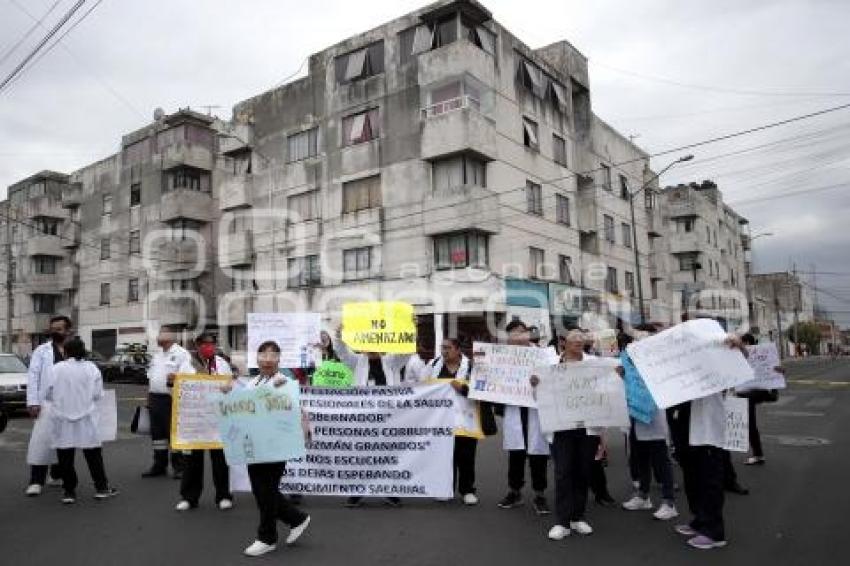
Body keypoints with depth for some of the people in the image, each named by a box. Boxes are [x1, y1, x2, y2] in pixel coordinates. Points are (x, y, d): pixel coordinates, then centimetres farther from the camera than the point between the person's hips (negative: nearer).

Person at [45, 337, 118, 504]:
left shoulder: (55, 369, -6)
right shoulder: (92, 368, -5)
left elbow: (48, 394, 0)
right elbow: (97, 394, -4)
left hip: (62, 418, 0)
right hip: (86, 419, 0)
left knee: (65, 457, 8)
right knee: (93, 454, 9)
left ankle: (69, 491, 13)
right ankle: (101, 487, 15)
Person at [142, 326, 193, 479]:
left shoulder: (181, 354, -6)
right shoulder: (157, 355, 18)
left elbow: (188, 376, -14)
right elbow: (151, 377, 22)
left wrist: (175, 378, -32)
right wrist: (149, 397, 17)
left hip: (171, 399, -7)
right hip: (155, 398, 8)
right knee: (157, 432, 13)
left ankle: (178, 466, 7)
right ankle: (159, 465, 24)